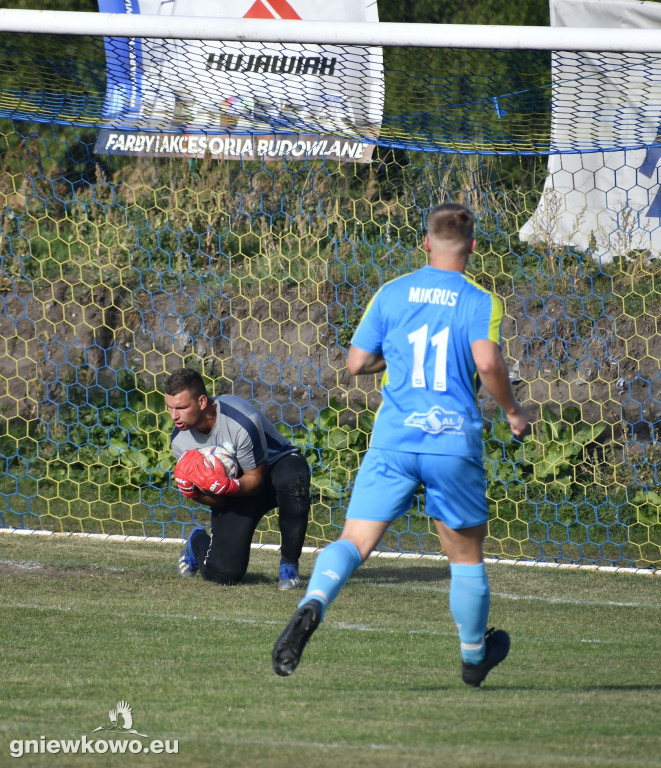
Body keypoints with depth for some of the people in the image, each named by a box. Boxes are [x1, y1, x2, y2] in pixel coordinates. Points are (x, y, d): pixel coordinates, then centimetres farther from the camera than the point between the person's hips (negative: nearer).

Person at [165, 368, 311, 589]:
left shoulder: (241, 422, -32)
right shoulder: (181, 440, -15)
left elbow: (255, 480, -20)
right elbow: (218, 502, -9)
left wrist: (224, 486, -41)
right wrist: (191, 489, -31)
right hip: (233, 492, 3)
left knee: (292, 479, -42)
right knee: (224, 573, -12)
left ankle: (289, 564, -22)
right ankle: (197, 542, 27)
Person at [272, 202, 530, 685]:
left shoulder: (391, 294, 8)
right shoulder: (480, 302, 0)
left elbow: (357, 363, 8)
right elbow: (488, 363, -16)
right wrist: (512, 410, 1)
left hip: (393, 441, 1)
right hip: (454, 441, -1)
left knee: (354, 541, -4)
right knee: (466, 555, 16)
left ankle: (313, 605, -33)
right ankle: (474, 656, 31)